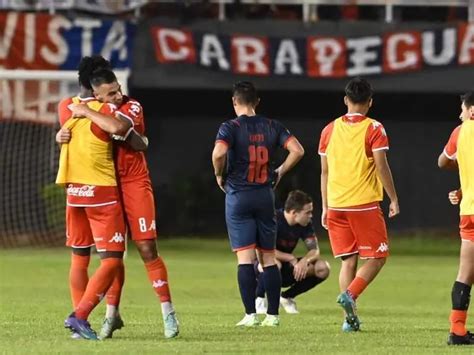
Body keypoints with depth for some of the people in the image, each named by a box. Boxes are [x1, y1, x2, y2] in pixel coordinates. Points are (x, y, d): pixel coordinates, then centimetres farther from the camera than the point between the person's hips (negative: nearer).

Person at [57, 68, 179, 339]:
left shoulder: (132, 107, -10)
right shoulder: (96, 113, 4)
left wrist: (87, 113, -23)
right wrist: (62, 135, -11)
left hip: (135, 185, -4)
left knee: (148, 250, -7)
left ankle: (168, 312, -1)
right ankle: (112, 314, 14)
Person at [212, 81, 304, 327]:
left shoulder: (230, 127, -7)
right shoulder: (271, 127, 5)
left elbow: (219, 153, -25)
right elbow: (297, 150, -3)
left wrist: (219, 175, -6)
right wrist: (280, 171, 10)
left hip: (238, 196, -3)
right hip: (265, 196, 3)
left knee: (245, 257, -4)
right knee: (268, 257, 9)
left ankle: (250, 314, -8)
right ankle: (273, 314, 7)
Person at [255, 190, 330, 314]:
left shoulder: (306, 224, -4)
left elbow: (315, 251, -7)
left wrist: (305, 260, -31)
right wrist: (291, 258, -28)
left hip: (286, 272, 6)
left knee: (323, 268, -13)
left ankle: (287, 297, 4)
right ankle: (258, 299, -14)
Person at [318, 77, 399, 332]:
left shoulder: (330, 129, 8)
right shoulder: (373, 129, -5)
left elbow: (324, 172, 11)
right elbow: (382, 168, -10)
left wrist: (325, 207, 17)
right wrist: (394, 199, -1)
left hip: (336, 205, 5)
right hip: (364, 205, -4)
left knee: (348, 261, 9)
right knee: (377, 258, 5)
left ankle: (350, 318, 1)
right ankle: (349, 295, -18)